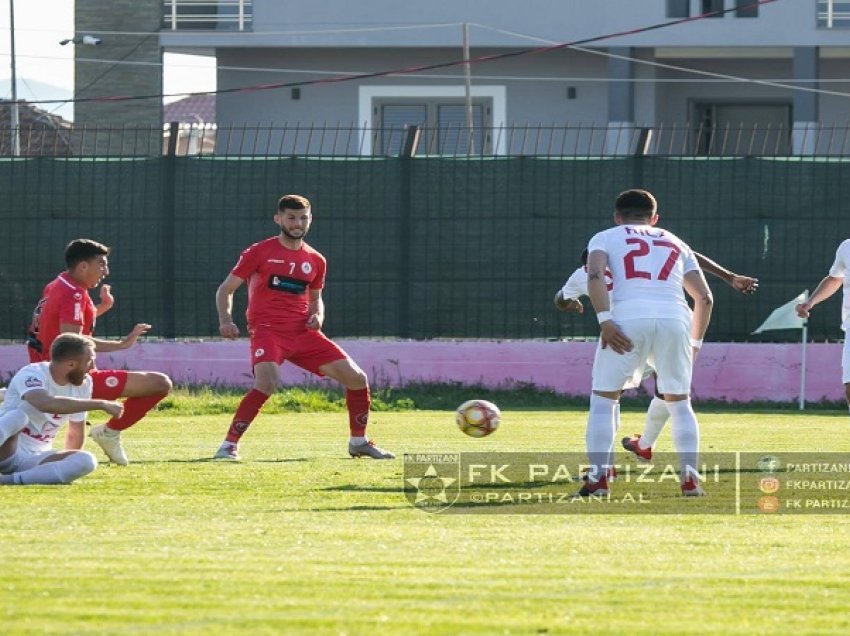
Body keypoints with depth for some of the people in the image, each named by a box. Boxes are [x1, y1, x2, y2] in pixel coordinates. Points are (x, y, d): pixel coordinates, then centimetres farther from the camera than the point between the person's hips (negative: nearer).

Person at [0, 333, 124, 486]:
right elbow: (47, 403, -42)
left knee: (86, 461, -23)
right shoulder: (31, 375, -19)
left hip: (36, 459, 6)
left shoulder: (84, 384, 2)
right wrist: (101, 404, -38)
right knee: (27, 408, -34)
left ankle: (13, 479, -28)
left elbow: (75, 434, 14)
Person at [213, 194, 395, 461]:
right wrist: (225, 320, -13)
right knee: (268, 381, -33)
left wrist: (317, 316, 4)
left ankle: (358, 442, 20)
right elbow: (225, 289, 4)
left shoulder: (315, 261, 13)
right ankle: (229, 445, -22)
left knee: (357, 378, -1)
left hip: (304, 332, 5)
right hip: (268, 330, -5)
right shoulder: (260, 252, 0)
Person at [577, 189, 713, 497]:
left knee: (604, 399, 9)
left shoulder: (606, 238, 18)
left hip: (628, 318, -3)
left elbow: (595, 277, -3)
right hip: (675, 320, 3)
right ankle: (690, 478, 10)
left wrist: (605, 321, -10)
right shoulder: (676, 243, 28)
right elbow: (704, 297, 20)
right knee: (679, 402, 19)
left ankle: (598, 478, -1)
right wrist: (695, 342, 27)